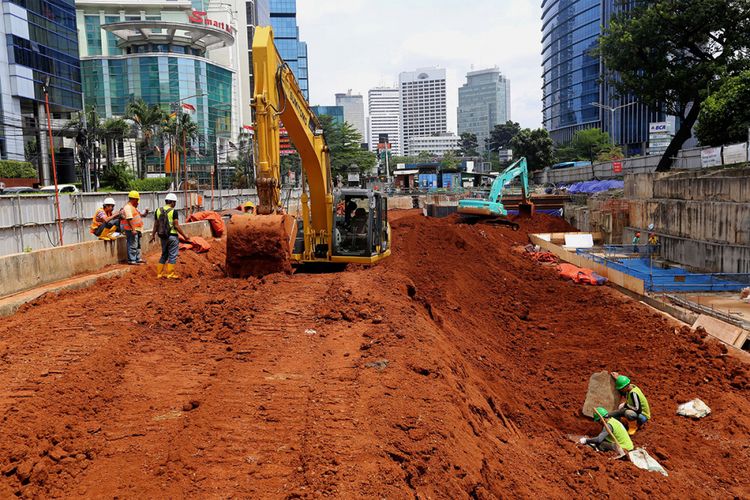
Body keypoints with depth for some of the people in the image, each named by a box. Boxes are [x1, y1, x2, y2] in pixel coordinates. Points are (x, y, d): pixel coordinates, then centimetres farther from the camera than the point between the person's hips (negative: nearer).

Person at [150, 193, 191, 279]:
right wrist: (185, 236, -8)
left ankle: (159, 273, 19)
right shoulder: (173, 211, -12)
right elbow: (176, 226, -15)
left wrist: (153, 235, 21)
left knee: (164, 255, 18)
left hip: (163, 236, 6)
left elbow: (156, 225, 9)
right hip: (172, 236, -6)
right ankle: (170, 274, 4)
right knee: (172, 255, 3)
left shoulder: (158, 211, 5)